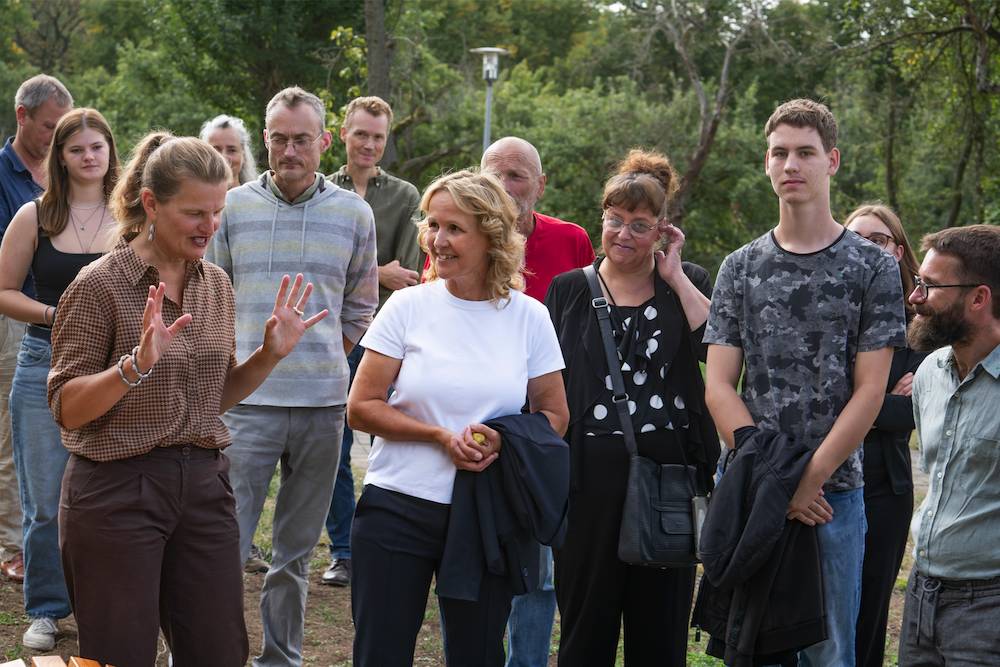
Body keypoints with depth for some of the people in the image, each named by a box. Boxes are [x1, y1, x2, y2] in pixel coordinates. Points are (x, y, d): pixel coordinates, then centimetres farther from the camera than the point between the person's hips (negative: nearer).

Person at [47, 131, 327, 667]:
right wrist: (136, 365, -27)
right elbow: (66, 408, -12)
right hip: (117, 492, -6)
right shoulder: (100, 285, -10)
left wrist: (270, 353, 2)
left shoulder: (216, 285, 9)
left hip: (204, 485, 6)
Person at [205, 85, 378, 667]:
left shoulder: (354, 212, 7)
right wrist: (240, 363, 5)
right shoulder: (234, 206, 4)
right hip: (247, 401, -2)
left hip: (323, 403, 2)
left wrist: (322, 361, 11)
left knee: (297, 550, 10)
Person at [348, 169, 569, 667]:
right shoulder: (408, 307, -1)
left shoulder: (528, 317, 2)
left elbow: (554, 416, 9)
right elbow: (360, 408, -1)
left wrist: (504, 440, -12)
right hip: (399, 509, -1)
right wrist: (442, 435, -14)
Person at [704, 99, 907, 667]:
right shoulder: (741, 268, 8)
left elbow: (869, 393, -5)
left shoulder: (873, 267, 1)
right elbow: (718, 387, 2)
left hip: (834, 491, -2)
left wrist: (808, 481, -12)